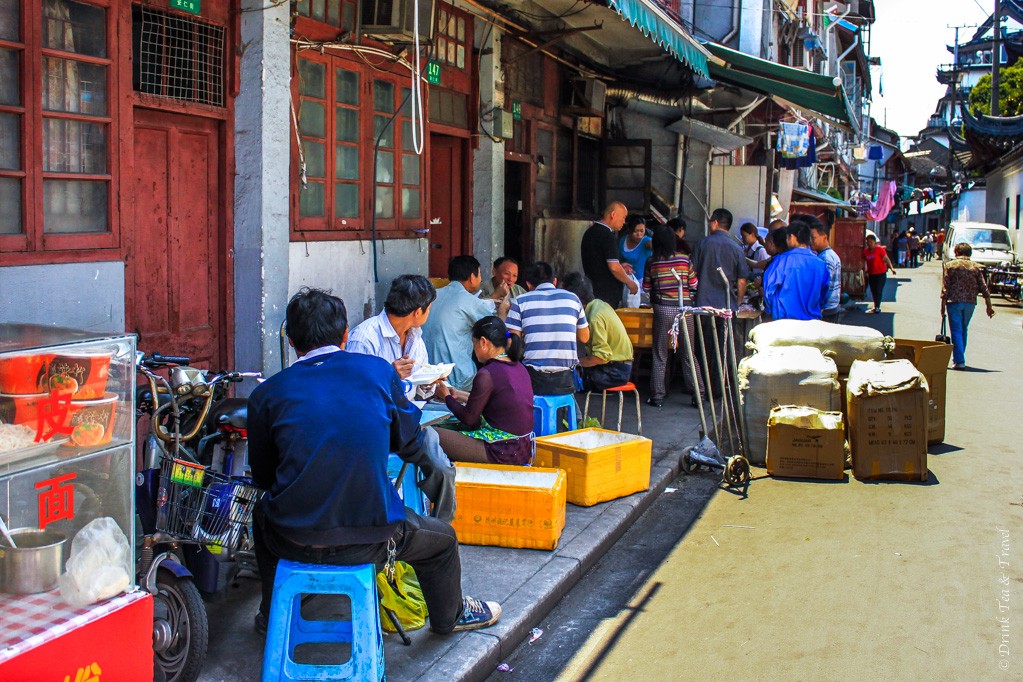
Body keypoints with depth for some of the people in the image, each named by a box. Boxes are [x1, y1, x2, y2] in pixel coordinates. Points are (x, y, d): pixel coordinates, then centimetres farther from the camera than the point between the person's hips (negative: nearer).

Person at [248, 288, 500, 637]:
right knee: (442, 539, 29)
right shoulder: (378, 371, -1)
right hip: (369, 538, -1)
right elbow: (410, 444, 9)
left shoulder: (266, 393, 0)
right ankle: (450, 615, 54)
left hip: (291, 541, 2)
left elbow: (262, 475, 10)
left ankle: (272, 616, 53)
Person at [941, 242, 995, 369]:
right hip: (970, 302, 3)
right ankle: (959, 357, 27)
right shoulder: (975, 267, 8)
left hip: (954, 301, -3)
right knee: (963, 330, 18)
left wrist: (943, 305, -2)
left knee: (956, 331, -3)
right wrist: (989, 306, 9)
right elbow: (984, 288, 5)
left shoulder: (950, 265, 0)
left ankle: (959, 361, -11)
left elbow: (945, 287, -6)